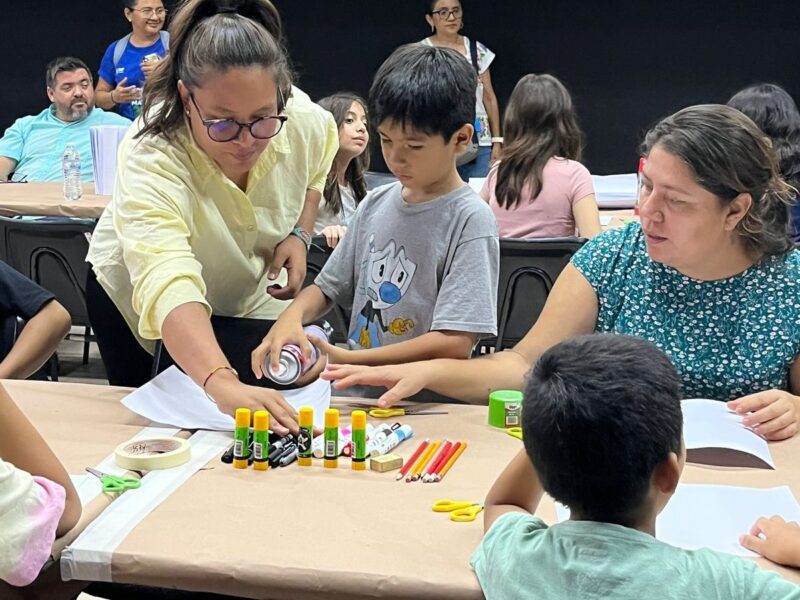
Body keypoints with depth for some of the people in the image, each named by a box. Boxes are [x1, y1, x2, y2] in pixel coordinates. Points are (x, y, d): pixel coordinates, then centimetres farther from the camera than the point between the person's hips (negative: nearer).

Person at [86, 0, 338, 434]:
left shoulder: (307, 122, -26)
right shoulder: (151, 158, -41)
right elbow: (168, 287, -56)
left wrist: (300, 234, -16)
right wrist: (222, 383, -72)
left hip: (252, 298, 4)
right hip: (141, 306, -3)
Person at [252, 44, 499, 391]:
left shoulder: (469, 219, -9)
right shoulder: (375, 205, 10)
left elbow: (455, 344, -16)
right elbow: (327, 288, 18)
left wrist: (348, 359, -18)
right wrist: (292, 316, -5)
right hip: (356, 393, 6)